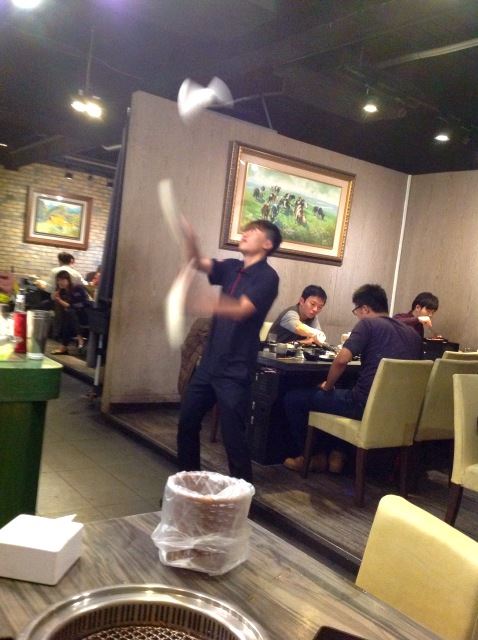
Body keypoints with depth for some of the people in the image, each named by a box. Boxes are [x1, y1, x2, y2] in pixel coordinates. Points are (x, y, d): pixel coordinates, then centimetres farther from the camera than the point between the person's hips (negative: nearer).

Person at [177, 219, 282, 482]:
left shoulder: (267, 277, -11)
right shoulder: (231, 267, 10)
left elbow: (241, 310, -25)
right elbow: (198, 263, -5)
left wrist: (211, 305, -43)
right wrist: (189, 235, -23)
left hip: (235, 370, -7)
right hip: (209, 362, 7)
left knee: (233, 435, -2)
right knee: (187, 422, 14)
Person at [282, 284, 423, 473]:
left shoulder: (368, 324, -4)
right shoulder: (412, 333, 15)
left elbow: (342, 359, -16)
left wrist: (327, 386, 2)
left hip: (366, 405, -8)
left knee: (293, 398, 8)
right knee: (343, 395, 39)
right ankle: (338, 453, 28)